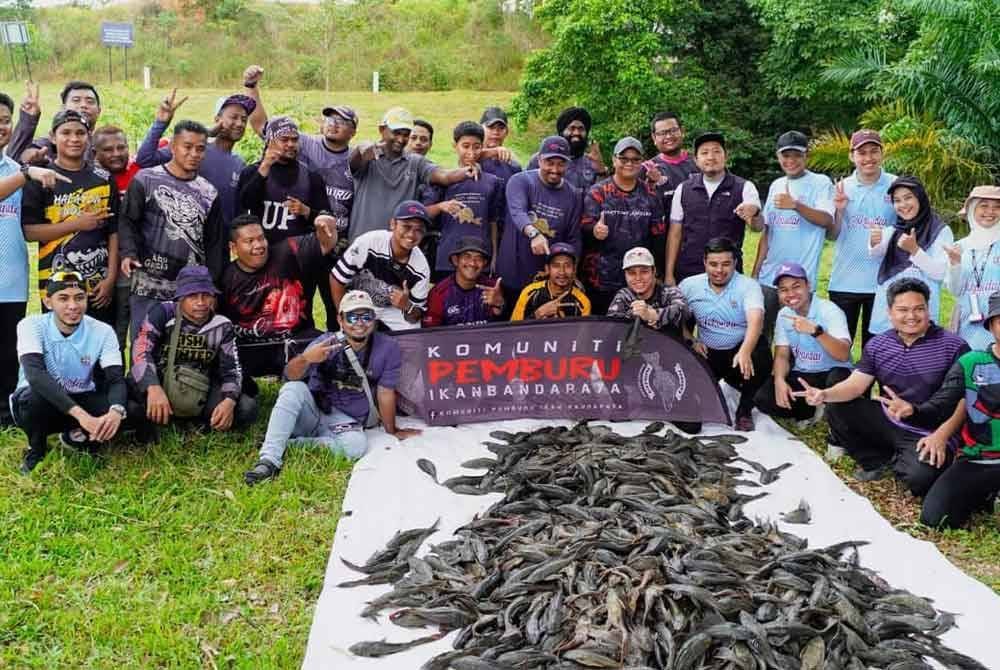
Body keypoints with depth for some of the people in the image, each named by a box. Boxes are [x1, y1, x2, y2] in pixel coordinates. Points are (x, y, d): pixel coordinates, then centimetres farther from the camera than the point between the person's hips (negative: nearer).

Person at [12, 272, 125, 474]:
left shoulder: (102, 332, -11)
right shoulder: (31, 325, -19)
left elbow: (116, 379, -20)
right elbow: (35, 374, -35)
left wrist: (116, 411, -46)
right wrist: (80, 414, -49)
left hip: (81, 400, 2)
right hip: (42, 402, -2)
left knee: (126, 411, -27)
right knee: (34, 396, -37)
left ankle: (77, 436, 7)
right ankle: (36, 449, -4)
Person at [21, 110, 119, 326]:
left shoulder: (104, 180, 8)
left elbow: (113, 233, 6)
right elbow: (29, 231, -6)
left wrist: (111, 278, -1)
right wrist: (76, 224, -13)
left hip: (99, 286, 2)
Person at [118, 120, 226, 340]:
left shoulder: (208, 193, 13)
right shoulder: (146, 180, 3)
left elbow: (215, 243, 16)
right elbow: (127, 221, 1)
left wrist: (212, 286, 10)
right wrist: (129, 253, -17)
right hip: (148, 287, -3)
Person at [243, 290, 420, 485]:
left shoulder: (388, 348, -10)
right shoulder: (327, 343, -11)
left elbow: (385, 393, -2)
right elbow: (291, 376, -22)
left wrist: (392, 431, 5)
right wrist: (305, 358, -44)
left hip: (346, 422, 0)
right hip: (313, 410, 0)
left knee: (357, 445, -32)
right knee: (293, 389, -28)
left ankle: (289, 445, -21)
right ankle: (269, 459, -31)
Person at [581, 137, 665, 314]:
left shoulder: (649, 194, 10)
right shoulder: (597, 192, 2)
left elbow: (658, 235, 12)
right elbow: (585, 226, -7)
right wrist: (594, 230, -31)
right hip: (601, 278, -2)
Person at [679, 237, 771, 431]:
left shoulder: (748, 286, -11)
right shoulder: (689, 285, 0)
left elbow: (756, 320, -29)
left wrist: (745, 351, -48)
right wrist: (690, 341, -12)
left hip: (740, 351, -2)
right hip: (707, 353, 2)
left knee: (761, 356, -34)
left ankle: (745, 409, -5)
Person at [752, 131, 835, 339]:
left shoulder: (821, 183, -1)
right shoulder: (776, 185, 15)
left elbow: (827, 220, -15)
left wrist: (796, 205, -28)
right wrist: (755, 271, 13)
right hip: (769, 276, 5)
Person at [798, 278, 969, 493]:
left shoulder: (953, 346, -11)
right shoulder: (877, 345, 4)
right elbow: (855, 385, -3)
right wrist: (823, 394, -24)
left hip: (927, 434, -5)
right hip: (885, 422, 5)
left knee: (919, 478, -31)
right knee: (836, 409, -6)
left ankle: (899, 463, 6)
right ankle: (877, 461, 8)